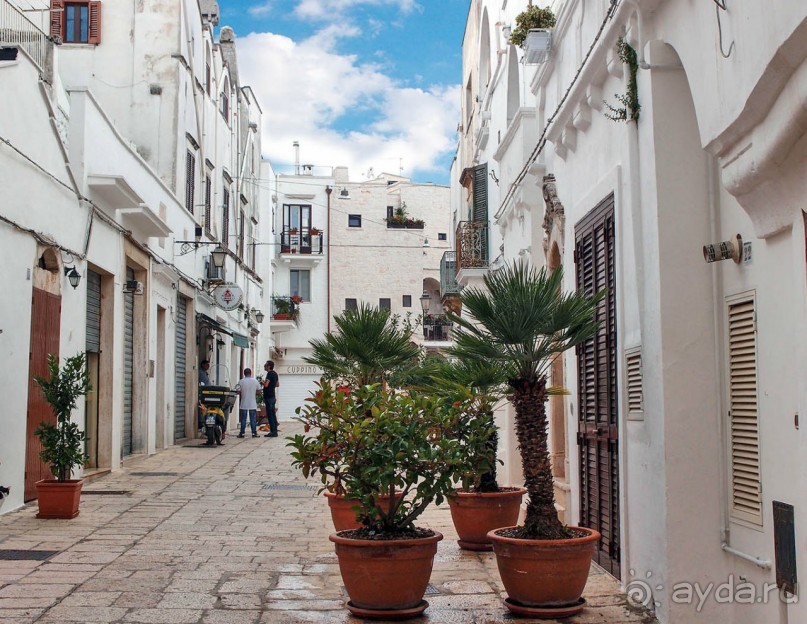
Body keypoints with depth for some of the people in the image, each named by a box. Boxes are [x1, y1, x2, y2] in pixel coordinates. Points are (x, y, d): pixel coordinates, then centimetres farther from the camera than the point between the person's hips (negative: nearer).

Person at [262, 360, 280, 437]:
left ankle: (273, 432, -8)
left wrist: (263, 382, -6)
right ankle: (274, 431, 14)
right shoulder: (275, 374, 14)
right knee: (273, 414, 11)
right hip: (273, 396, 10)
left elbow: (266, 385, -25)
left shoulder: (269, 374, -15)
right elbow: (277, 385, 23)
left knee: (270, 415, -7)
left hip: (269, 397, -10)